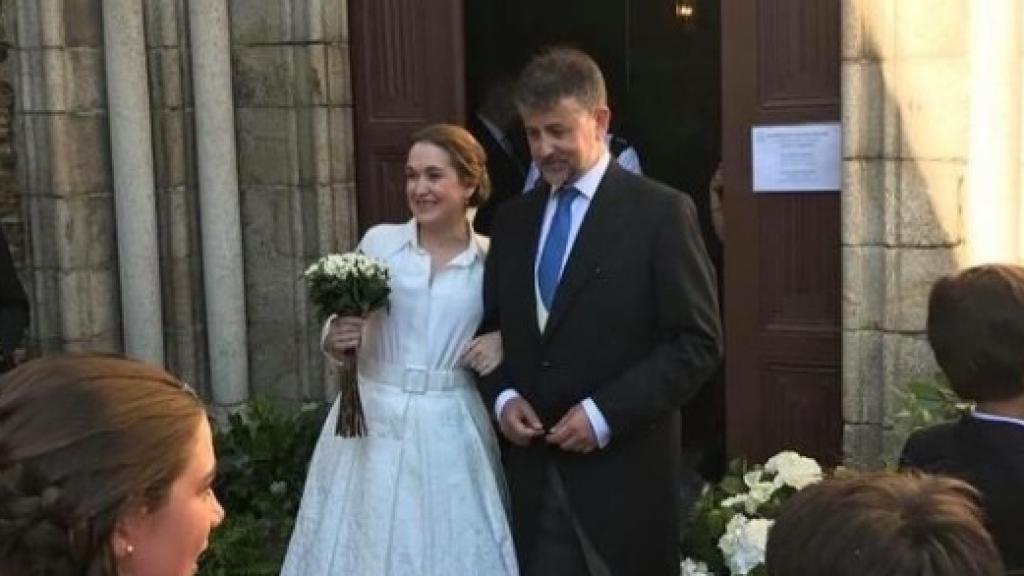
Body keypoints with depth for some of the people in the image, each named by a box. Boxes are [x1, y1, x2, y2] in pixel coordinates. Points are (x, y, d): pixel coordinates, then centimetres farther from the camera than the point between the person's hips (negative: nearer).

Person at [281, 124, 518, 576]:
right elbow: (344, 323, 7)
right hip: (374, 419, 1)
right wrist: (334, 340, -14)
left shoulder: (492, 259, 1)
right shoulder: (379, 241, 1)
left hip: (450, 429, 0)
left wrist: (504, 341, -8)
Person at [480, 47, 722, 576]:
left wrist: (606, 413, -16)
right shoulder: (513, 218, 11)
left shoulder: (660, 212, -6)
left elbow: (697, 343, -9)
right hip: (532, 470, 4)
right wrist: (502, 396, -2)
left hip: (621, 472, -4)